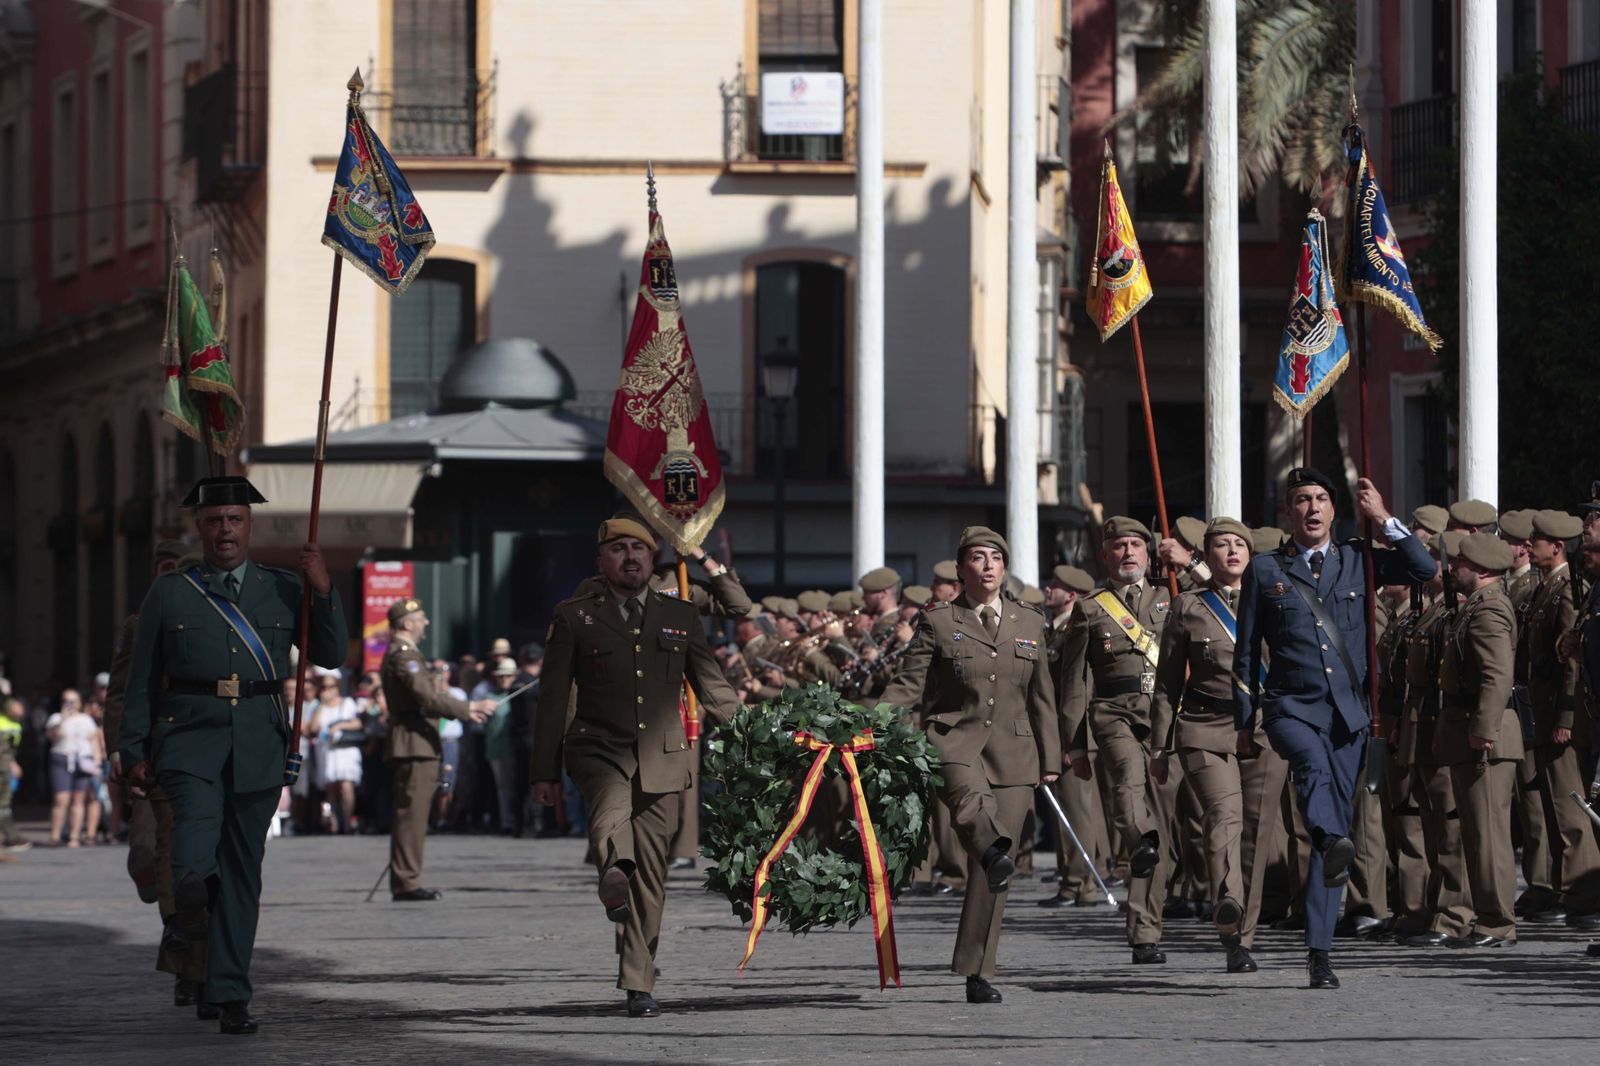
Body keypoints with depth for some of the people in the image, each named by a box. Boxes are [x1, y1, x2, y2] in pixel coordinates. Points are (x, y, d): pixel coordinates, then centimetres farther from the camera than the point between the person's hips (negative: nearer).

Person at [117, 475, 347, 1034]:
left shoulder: (283, 589, 11)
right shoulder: (169, 594, 8)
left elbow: (330, 654, 8)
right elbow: (141, 679, 8)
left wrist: (323, 590, -4)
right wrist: (134, 751, 2)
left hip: (260, 742, 1)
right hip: (190, 733, -1)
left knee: (243, 867, 2)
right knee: (197, 815, -31)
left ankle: (230, 996, 5)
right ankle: (192, 890, -55)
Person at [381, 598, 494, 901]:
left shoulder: (404, 654, 22)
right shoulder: (403, 656, -12)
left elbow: (426, 699, 26)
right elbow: (428, 697, -21)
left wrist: (465, 710, 21)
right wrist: (468, 708, -17)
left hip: (417, 748, 11)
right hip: (413, 747, -11)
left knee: (412, 817, 12)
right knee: (411, 815, -10)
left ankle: (405, 883, 14)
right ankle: (406, 884, -11)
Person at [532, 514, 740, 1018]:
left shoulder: (681, 616, 13)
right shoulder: (574, 617, 8)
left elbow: (713, 689, 17)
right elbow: (552, 699, 9)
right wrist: (545, 772, 4)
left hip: (663, 759, 2)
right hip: (600, 749, -2)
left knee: (651, 874, 1)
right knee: (611, 815, -36)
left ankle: (639, 985, 8)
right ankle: (615, 873, -62)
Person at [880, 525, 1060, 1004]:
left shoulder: (1030, 624, 16)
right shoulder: (938, 623, 7)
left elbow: (1042, 698, 19)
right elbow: (908, 685, 0)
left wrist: (1050, 759, 16)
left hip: (1012, 752, 2)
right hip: (954, 740, -2)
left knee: (991, 873, -4)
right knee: (968, 797, -39)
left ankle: (978, 973, 0)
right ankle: (995, 851, -69)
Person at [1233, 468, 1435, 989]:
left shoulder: (1357, 561, 13)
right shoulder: (1265, 570, 8)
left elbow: (1424, 569, 4)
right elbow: (1246, 649, 11)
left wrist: (1383, 520, 1)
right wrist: (1244, 717, 7)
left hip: (1348, 711, 3)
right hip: (1291, 707, -3)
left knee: (1338, 815, 1)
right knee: (1312, 764, -36)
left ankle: (1318, 951, 5)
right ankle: (1335, 846, -64)